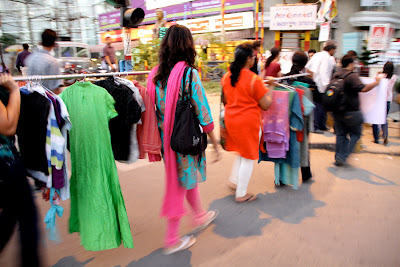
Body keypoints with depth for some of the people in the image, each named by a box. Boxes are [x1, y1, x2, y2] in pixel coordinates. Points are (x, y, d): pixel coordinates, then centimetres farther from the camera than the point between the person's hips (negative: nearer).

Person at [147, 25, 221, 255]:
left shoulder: (156, 74, 1)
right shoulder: (189, 73, -15)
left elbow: (154, 109, 5)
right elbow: (203, 114, -14)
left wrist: (162, 138, 16)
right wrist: (215, 143, -5)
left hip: (166, 139, 6)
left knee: (188, 178, 24)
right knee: (181, 186, 8)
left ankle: (201, 216, 46)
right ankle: (172, 241, 24)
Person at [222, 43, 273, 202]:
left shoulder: (226, 77, 2)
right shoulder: (254, 79, -17)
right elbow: (266, 105, -11)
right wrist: (269, 90, 4)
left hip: (230, 120, 7)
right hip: (248, 122, -7)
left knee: (242, 152, 26)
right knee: (248, 158, 8)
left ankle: (234, 181, 32)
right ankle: (241, 194, 18)